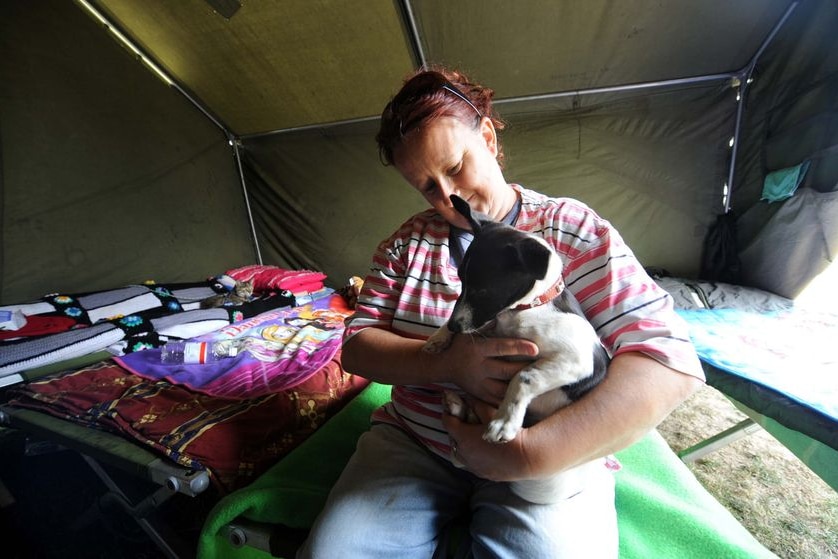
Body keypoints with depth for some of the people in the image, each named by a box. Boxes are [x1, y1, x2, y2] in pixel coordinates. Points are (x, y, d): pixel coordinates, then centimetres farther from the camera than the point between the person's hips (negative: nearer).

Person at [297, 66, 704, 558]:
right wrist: (447, 363, -21)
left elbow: (672, 362, -14)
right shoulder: (407, 242, 3)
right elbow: (357, 346, -2)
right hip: (411, 440, 2)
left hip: (552, 460, -1)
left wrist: (531, 452, -25)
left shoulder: (574, 229, -5)